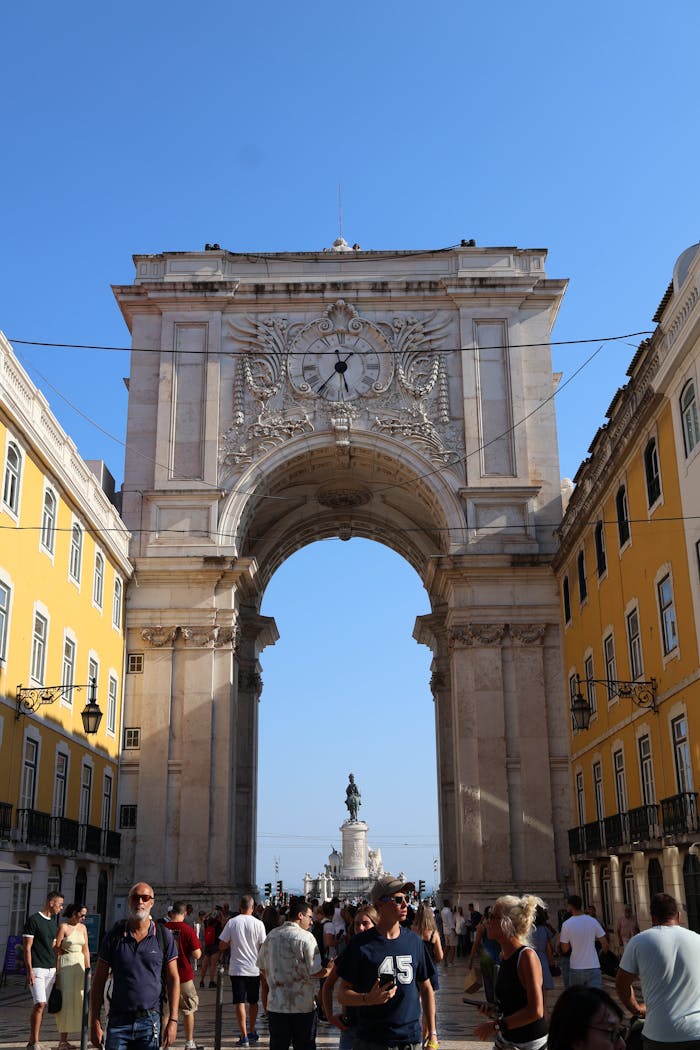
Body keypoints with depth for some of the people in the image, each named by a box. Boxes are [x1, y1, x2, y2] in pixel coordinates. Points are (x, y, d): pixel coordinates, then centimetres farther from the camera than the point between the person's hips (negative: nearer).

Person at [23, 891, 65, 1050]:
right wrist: (29, 970, -16)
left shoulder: (53, 923, 16)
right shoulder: (33, 920, -8)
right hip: (37, 969, -7)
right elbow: (27, 947, -10)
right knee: (40, 1004, -14)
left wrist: (56, 969, 16)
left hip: (50, 969, 7)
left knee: (42, 1005, 7)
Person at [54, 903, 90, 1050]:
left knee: (75, 1000, 5)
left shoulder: (83, 928, 12)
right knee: (65, 1000, -5)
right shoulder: (63, 927, -6)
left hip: (79, 965, 6)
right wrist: (56, 970, -12)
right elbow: (56, 950, -8)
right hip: (65, 964, -6)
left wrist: (88, 969, 11)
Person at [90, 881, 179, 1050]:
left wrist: (172, 1020, -5)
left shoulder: (164, 936, 2)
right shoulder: (114, 936, 3)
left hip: (150, 1022, 0)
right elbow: (99, 981, 6)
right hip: (118, 1021, 0)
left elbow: (173, 979, 3)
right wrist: (95, 1022, 0)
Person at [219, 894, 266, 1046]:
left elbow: (222, 946, -4)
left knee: (240, 1002, 0)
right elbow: (263, 947, -5)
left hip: (237, 969, -1)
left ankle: (244, 1036, -7)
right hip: (254, 969, 1)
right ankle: (252, 1032, 30)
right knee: (253, 1001, 17)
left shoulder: (232, 922, -7)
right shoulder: (258, 924, -7)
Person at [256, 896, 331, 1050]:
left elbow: (262, 969, 11)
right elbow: (315, 972, -15)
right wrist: (330, 970, 5)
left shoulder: (271, 936, 5)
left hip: (275, 1005, 4)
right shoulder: (306, 937, -13)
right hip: (303, 1007, -4)